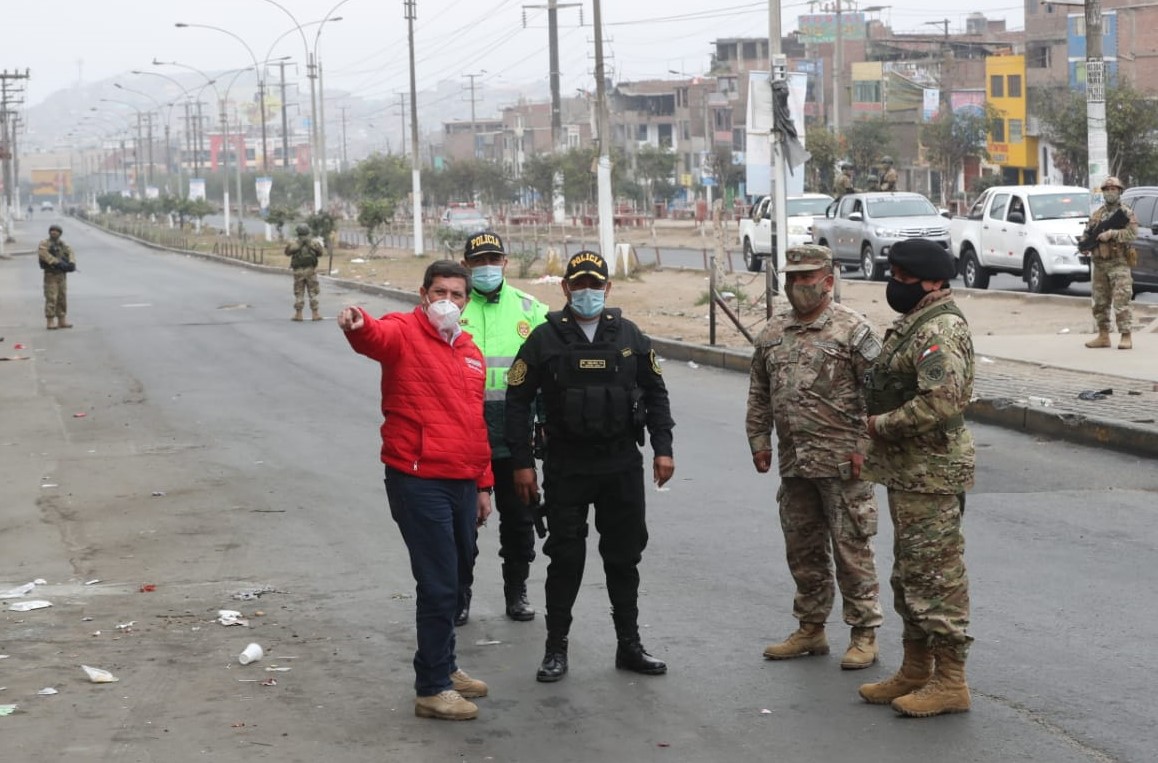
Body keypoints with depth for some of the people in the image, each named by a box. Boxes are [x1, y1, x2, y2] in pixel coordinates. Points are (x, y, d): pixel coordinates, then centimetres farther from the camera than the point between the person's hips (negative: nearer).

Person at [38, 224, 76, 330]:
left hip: (62, 274, 6)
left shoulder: (63, 245, 15)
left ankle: (62, 320, 18)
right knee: (51, 299, -9)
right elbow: (43, 253, -20)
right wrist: (57, 262, -27)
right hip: (51, 274, -6)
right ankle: (51, 322, -7)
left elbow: (70, 253, 6)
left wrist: (71, 263, -15)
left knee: (62, 299, 10)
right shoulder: (44, 244, -4)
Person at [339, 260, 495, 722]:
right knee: (438, 584, -6)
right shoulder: (405, 333, -7)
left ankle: (444, 667, 35)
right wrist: (358, 326, -55)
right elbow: (376, 337, -32)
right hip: (419, 481, -8)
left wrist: (483, 484, 19)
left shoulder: (470, 353, 14)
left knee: (456, 576, 19)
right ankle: (432, 689, 4)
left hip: (462, 482, 8)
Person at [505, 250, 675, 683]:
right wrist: (522, 463, -6)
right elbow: (518, 400, -1)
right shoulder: (545, 339, -3)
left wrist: (663, 448, 4)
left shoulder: (629, 336, 5)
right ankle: (556, 649, 11)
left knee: (624, 557, 9)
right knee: (566, 558, 1)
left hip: (623, 465, 3)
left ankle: (629, 647, 19)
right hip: (566, 468, -2)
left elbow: (655, 392, 13)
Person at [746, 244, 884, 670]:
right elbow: (759, 392, 19)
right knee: (803, 550, 14)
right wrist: (758, 440, 13)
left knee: (852, 550, -2)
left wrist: (865, 447, -14)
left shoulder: (852, 330, -8)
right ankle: (810, 630, 26)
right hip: (794, 464, 7)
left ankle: (864, 635, 7)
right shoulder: (773, 332, 11)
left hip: (842, 463, -6)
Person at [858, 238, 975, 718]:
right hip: (908, 474, 11)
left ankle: (950, 682, 0)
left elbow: (941, 402, -30)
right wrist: (880, 426, 8)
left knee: (936, 576, -6)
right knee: (909, 575, 17)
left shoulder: (940, 331, -19)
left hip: (932, 475, -11)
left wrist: (882, 425, -18)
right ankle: (915, 671, 27)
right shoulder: (914, 324, 15)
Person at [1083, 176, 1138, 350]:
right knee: (1100, 302, 9)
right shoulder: (1096, 215, 15)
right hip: (1099, 264, 5)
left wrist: (1111, 234, -22)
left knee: (1121, 301, -11)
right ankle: (1103, 335, 17)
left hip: (1118, 264, -5)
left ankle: (1126, 336, -11)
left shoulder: (1127, 213, 0)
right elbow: (1086, 234, 17)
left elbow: (1132, 233, -14)